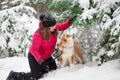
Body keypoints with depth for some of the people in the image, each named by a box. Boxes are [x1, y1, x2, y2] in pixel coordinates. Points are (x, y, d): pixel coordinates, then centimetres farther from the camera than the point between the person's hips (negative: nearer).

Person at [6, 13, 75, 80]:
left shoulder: (54, 27, -17)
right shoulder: (38, 35, -36)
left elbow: (63, 26, 3)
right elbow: (34, 49, -31)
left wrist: (69, 22, -20)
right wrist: (41, 62, -42)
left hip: (46, 56, 8)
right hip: (34, 57, -8)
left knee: (54, 69, 18)